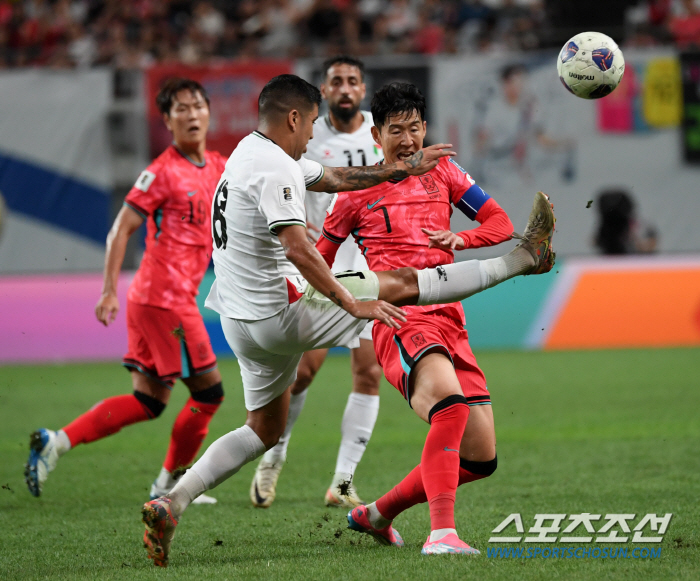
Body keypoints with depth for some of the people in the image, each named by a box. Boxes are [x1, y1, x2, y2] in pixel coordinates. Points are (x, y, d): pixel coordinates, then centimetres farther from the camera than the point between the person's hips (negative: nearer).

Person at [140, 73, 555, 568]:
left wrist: (405, 167, 24)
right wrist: (354, 304, -26)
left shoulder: (253, 152, 15)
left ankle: (170, 505, 6)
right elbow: (297, 249, -28)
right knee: (402, 284, -1)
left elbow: (337, 179, 24)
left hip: (243, 322, 10)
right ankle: (524, 258, 8)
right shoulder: (275, 170, -18)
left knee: (265, 430, 17)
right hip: (281, 315, -10)